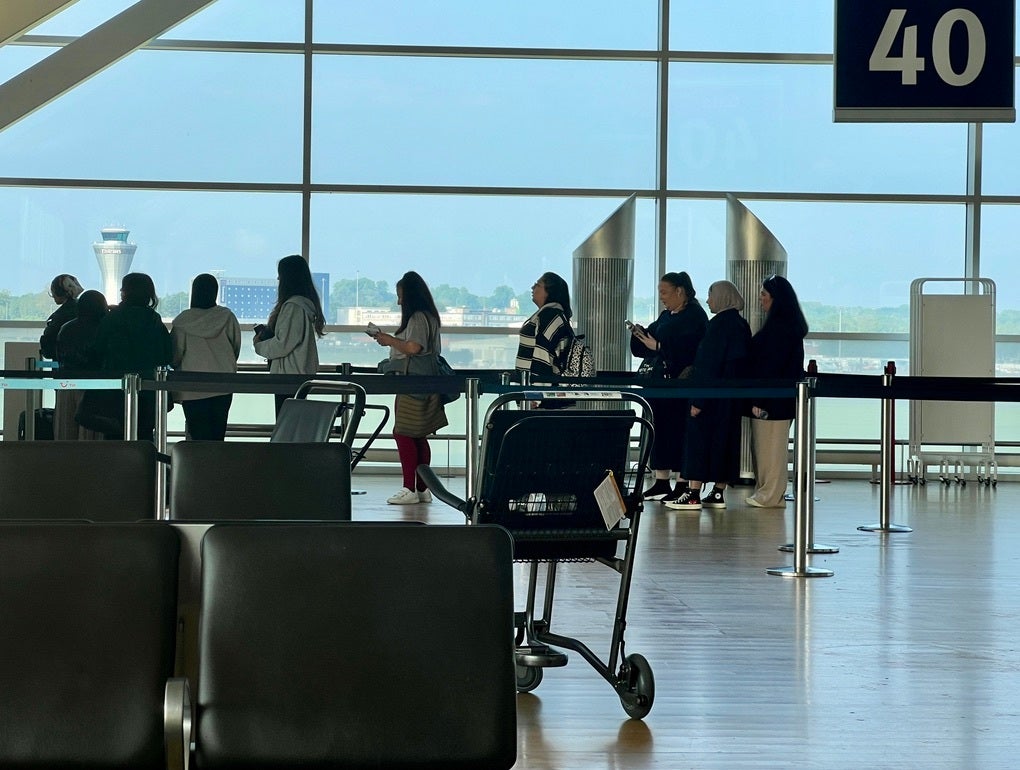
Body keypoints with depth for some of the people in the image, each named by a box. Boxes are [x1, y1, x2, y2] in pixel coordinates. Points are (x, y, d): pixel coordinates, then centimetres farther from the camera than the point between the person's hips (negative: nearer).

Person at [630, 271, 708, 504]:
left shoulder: (694, 315, -9)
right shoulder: (666, 316, 18)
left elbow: (688, 348, -21)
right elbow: (648, 342, 19)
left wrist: (658, 347, -20)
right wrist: (640, 334, -1)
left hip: (681, 384, -9)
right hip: (660, 381, 9)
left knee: (679, 431, -7)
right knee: (660, 430, 9)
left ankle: (682, 484, -3)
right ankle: (662, 482, 16)